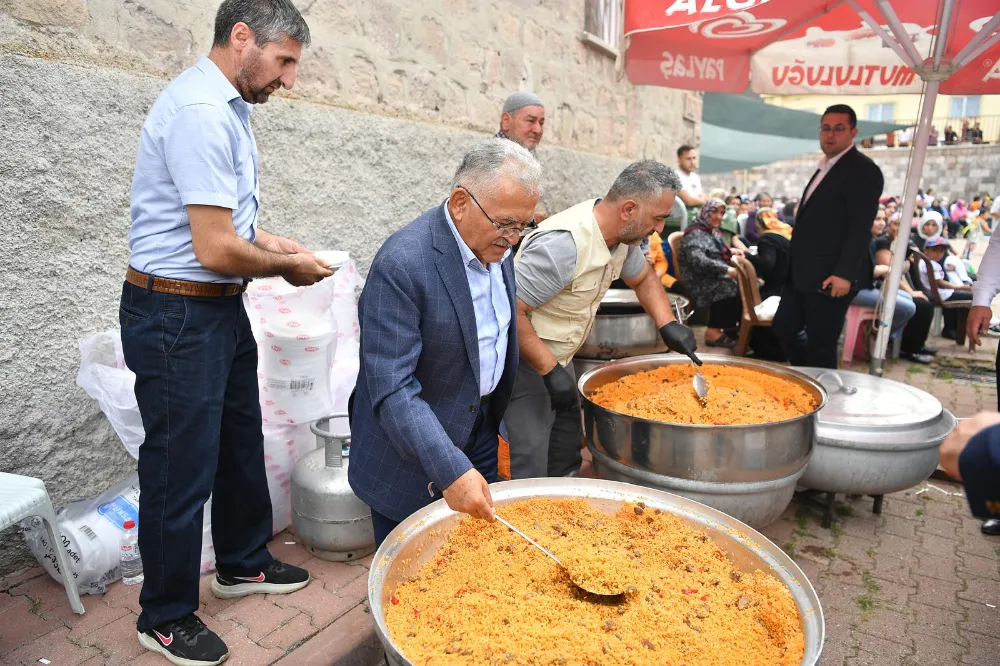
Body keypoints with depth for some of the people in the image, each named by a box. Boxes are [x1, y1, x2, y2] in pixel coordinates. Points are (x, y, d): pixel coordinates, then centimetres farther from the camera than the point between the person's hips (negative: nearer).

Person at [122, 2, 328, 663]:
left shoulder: (228, 106, 12)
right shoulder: (201, 111, -21)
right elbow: (214, 249, -26)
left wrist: (272, 242, 8)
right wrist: (288, 266, -10)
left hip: (221, 310, 10)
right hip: (177, 316, -10)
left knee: (241, 443, 21)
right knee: (181, 467, 4)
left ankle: (243, 563, 42)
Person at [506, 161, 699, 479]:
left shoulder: (622, 235, -4)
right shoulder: (564, 244, -32)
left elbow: (643, 277, 16)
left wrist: (667, 324, 2)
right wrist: (549, 369, -27)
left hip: (557, 358, 9)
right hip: (523, 365, -9)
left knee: (566, 460, 19)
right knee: (530, 473, -6)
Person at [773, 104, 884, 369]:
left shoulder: (863, 170, -9)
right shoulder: (825, 168, 18)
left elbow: (861, 228, -17)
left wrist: (844, 274, -24)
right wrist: (795, 265, 15)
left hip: (831, 277, -9)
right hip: (804, 273, 9)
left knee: (821, 344, -1)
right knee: (784, 328, 13)